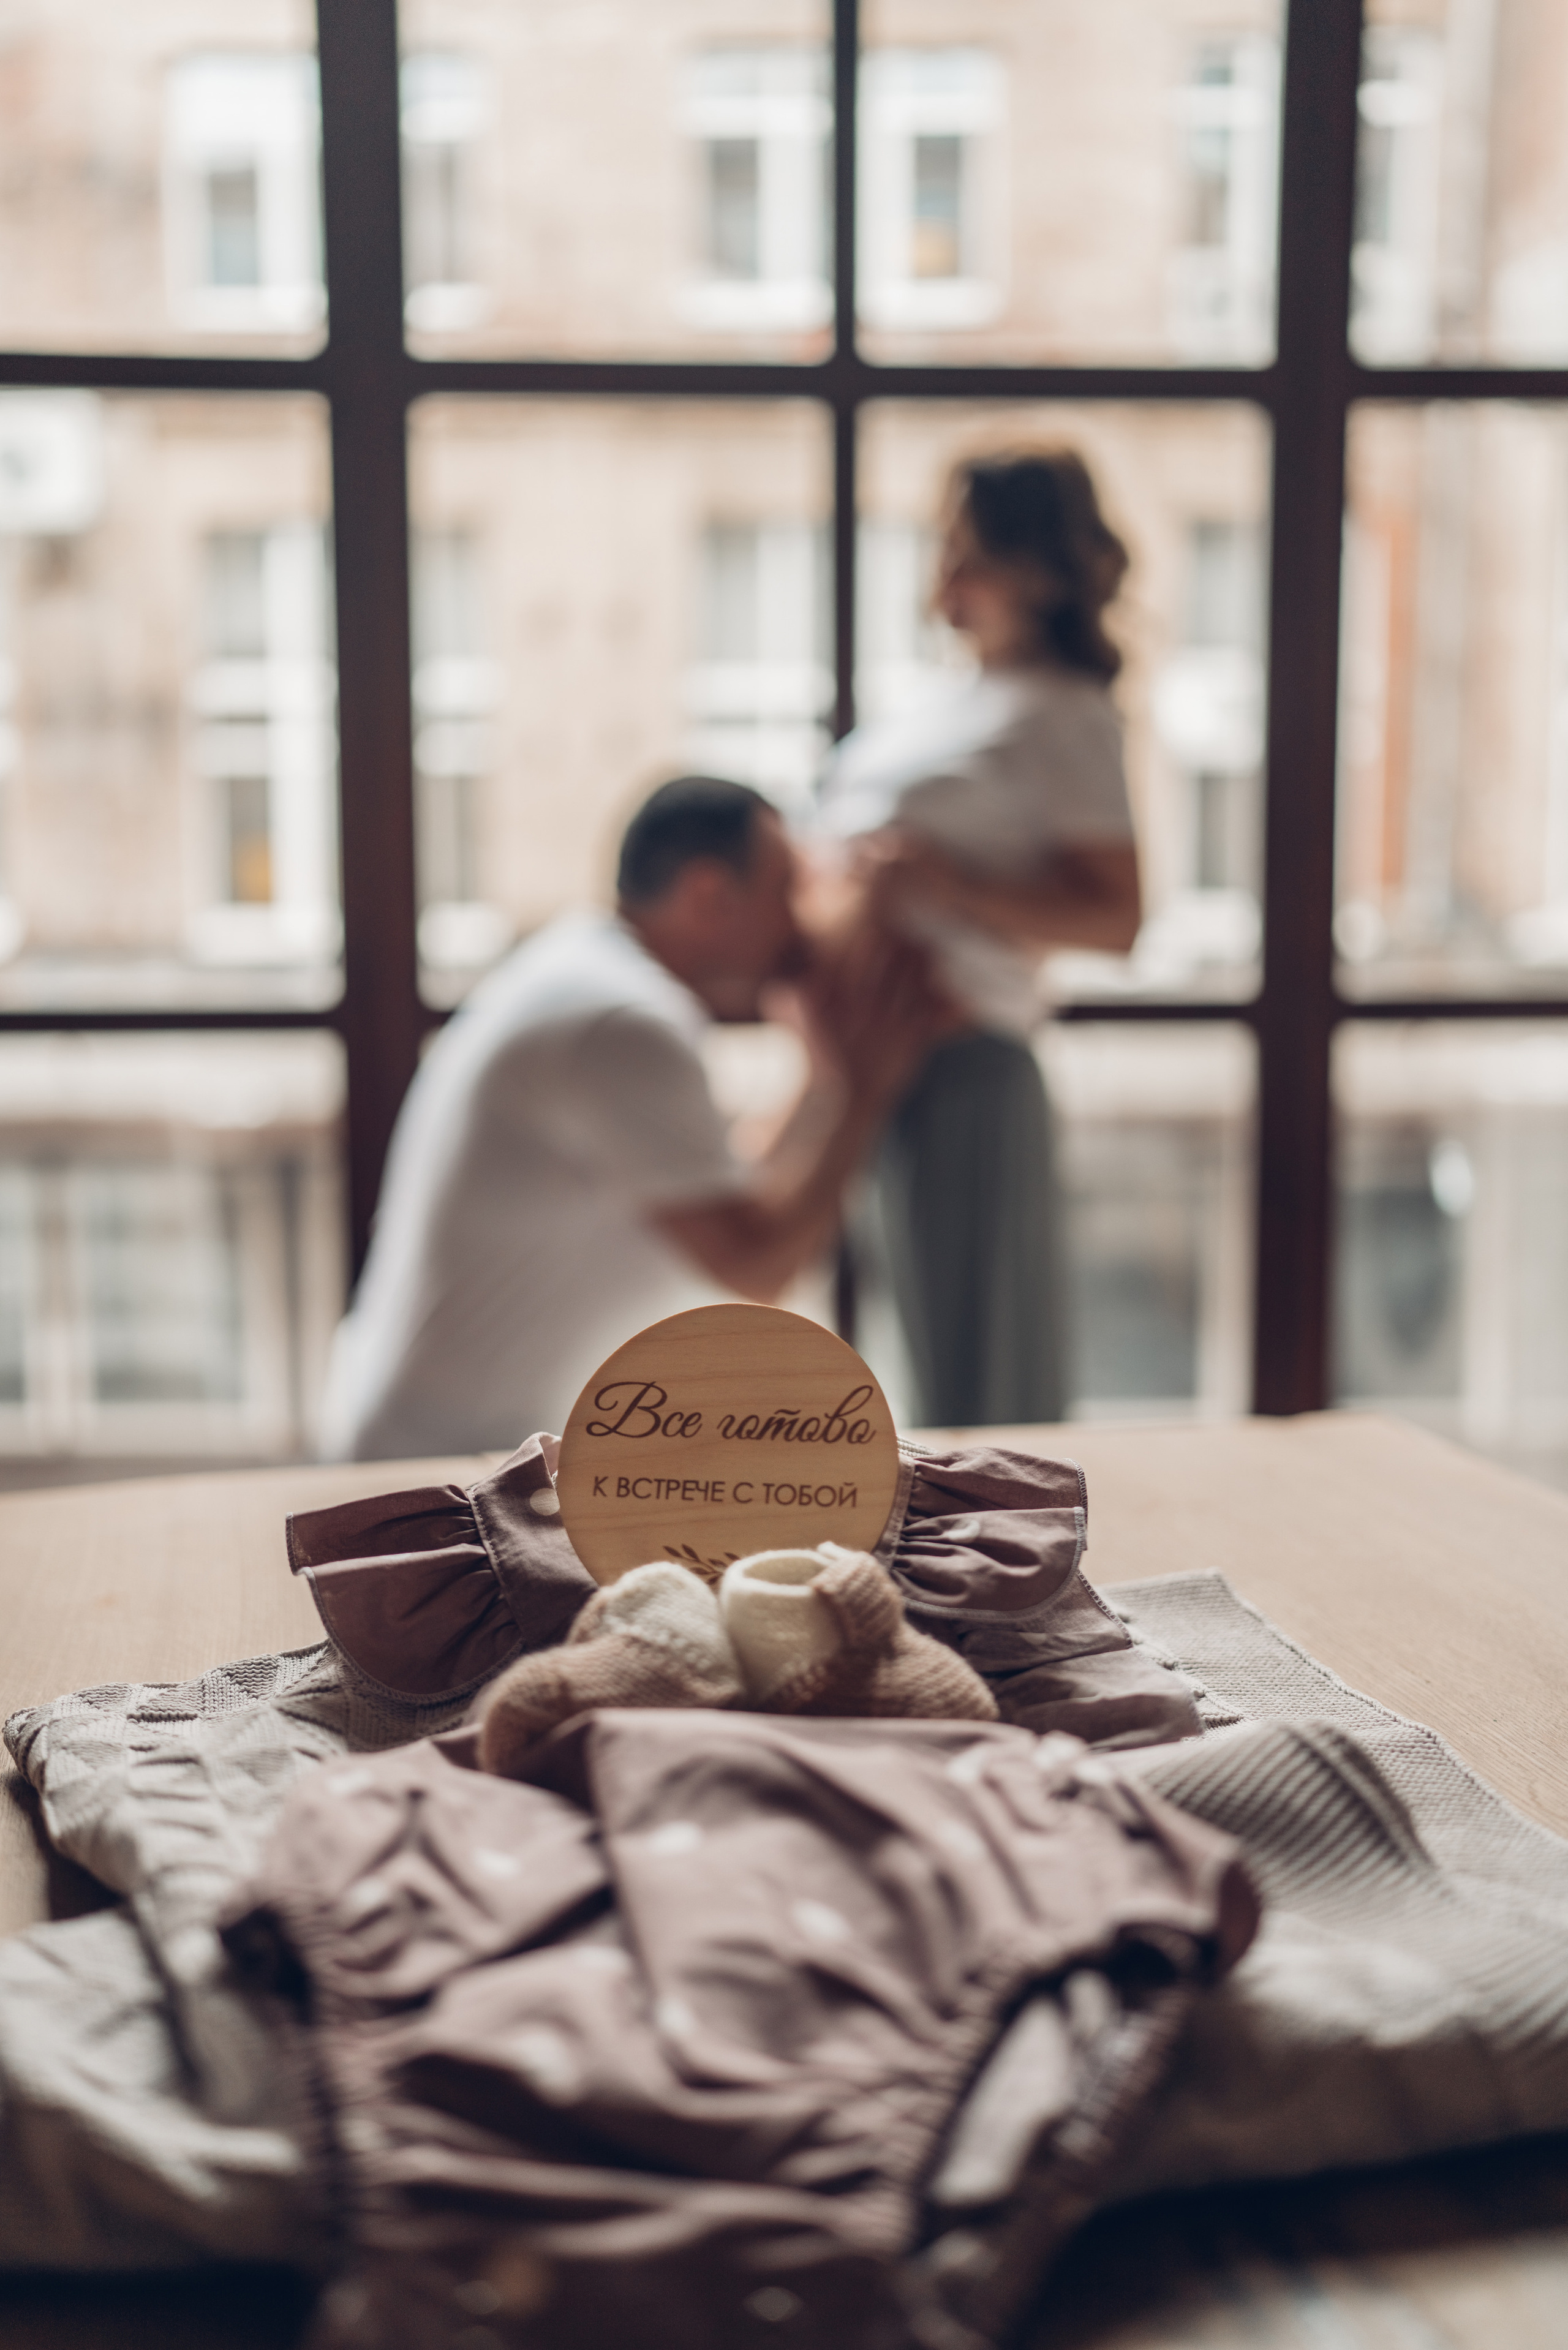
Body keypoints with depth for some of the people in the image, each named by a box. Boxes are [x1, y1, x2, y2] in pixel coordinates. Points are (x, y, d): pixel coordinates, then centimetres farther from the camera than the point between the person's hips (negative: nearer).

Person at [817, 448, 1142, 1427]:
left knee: (978, 1388, -1)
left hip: (966, 1067, -9)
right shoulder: (952, 708, 18)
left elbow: (1115, 919, -15)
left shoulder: (1066, 714, -7)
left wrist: (940, 883, -22)